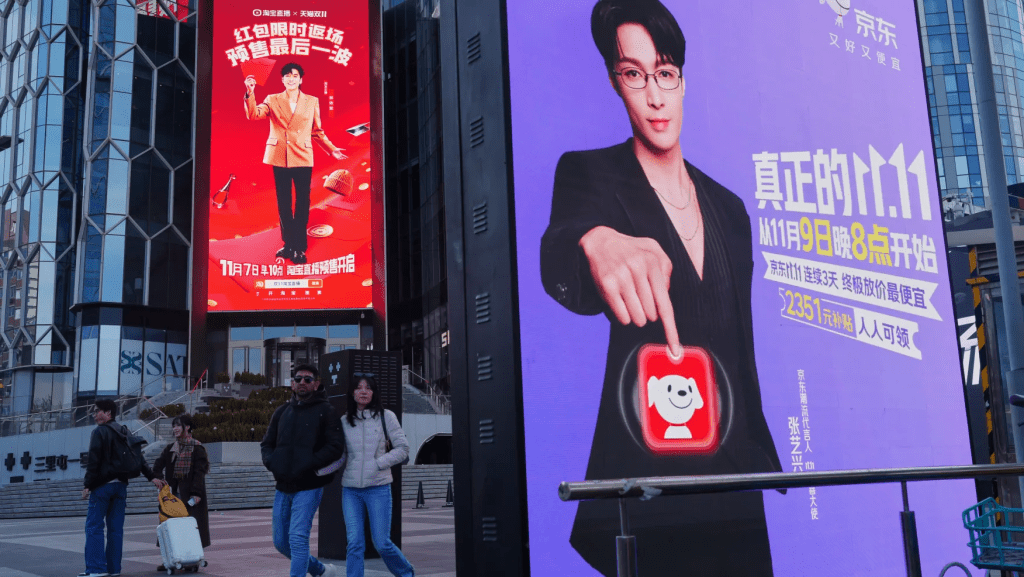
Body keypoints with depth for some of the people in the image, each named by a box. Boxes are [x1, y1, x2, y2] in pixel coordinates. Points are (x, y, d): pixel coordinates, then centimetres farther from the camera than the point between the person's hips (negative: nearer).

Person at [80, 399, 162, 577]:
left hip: (102, 485, -7)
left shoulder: (99, 432, -6)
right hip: (121, 485, 7)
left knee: (94, 526, -3)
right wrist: (151, 477, 19)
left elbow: (93, 461, -13)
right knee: (116, 528, 7)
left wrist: (88, 485, -12)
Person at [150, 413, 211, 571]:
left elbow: (199, 472, -9)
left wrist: (196, 493, -17)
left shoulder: (197, 448, -3)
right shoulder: (170, 448, 13)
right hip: (174, 493, 5)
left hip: (190, 493, -5)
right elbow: (158, 466, 7)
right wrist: (159, 478, -13)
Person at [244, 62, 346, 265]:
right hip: (279, 158, 1)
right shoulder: (272, 100, 7)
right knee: (283, 204, 8)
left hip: (302, 158, -1)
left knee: (302, 204, 0)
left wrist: (332, 149, 2)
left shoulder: (312, 101, 8)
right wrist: (250, 93, -24)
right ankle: (288, 244, 19)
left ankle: (299, 247, 8)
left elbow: (318, 132, 11)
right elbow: (253, 114, -10)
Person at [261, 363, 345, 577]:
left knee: (297, 537, -15)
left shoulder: (325, 411, -4)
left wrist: (306, 466, -19)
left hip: (309, 487, -6)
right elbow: (266, 443, 15)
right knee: (281, 542, 14)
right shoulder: (282, 411, 13)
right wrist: (272, 463, -5)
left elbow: (336, 447, -12)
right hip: (283, 487, 7)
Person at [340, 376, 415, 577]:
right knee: (355, 543, -4)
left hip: (378, 487, -2)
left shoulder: (386, 417, 1)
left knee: (382, 543, -1)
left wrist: (377, 464, -10)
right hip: (350, 489, 2)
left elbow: (403, 449, 0)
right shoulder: (345, 421, 8)